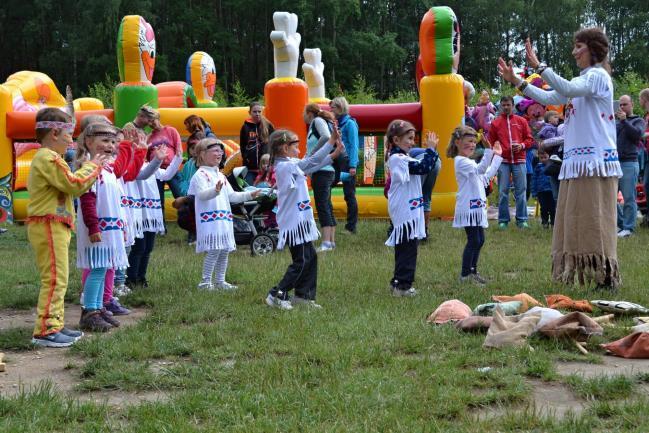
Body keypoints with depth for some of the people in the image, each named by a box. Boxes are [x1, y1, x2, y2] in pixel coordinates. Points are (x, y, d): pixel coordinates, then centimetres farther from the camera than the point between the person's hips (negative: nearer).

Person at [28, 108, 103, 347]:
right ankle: (45, 330, -9)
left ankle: (55, 324, 22)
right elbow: (74, 184, -20)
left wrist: (90, 169, 11)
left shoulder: (46, 158, 20)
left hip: (54, 227, 11)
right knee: (55, 279, -10)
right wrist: (92, 166, -6)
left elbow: (68, 186, 20)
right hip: (48, 226, -11)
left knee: (57, 279, 15)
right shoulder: (49, 159, -16)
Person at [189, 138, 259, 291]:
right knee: (214, 250, -12)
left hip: (224, 219, 9)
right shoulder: (201, 174, -7)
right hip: (209, 219, -9)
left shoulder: (220, 175, 21)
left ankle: (220, 281, 18)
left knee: (224, 250, 9)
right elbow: (202, 194, -23)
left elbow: (232, 196, 24)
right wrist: (215, 190, -41)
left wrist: (249, 195, 16)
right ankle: (205, 282, -4)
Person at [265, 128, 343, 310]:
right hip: (294, 223, -10)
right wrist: (331, 141, -23)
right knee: (301, 262, -5)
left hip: (300, 221, 10)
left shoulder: (291, 165, 11)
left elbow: (311, 165, 19)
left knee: (310, 257, 12)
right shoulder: (286, 166, -18)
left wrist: (333, 155, 9)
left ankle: (303, 295, 18)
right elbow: (311, 162, -24)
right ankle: (277, 295, -1)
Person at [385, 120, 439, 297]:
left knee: (403, 248, 15)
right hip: (405, 214, -11)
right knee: (407, 248, -7)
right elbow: (423, 168, -22)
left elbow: (423, 166, 18)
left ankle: (397, 282, 22)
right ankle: (403, 285, -4)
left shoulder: (401, 158, 15)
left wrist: (431, 150, 10)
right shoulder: (398, 159, -17)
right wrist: (431, 149, -16)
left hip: (408, 212, 11)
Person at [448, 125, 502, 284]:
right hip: (468, 207, -10)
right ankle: (465, 274, -1)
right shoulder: (461, 161, -14)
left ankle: (472, 271, 21)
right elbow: (480, 169, -31)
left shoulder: (470, 162, 19)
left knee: (479, 240, 13)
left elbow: (487, 175, 26)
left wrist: (497, 156, 27)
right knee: (473, 241, -7)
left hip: (477, 207, 10)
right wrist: (489, 151, -41)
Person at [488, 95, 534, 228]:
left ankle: (522, 219, 6)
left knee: (521, 190, 0)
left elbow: (529, 139, 10)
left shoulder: (521, 121, 10)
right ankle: (503, 220, 5)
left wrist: (522, 146, -8)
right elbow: (491, 142, 8)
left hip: (519, 160, 0)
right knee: (503, 191, -1)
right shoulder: (495, 123, 9)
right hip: (503, 162, 0)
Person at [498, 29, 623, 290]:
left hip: (596, 160, -9)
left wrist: (539, 66, -26)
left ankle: (607, 278, -6)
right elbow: (549, 98, 19)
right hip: (577, 161, 9)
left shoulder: (598, 76, -6)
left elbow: (567, 90, -23)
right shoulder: (581, 81, 22)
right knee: (577, 220, 7)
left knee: (594, 219, -9)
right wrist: (516, 81, 14)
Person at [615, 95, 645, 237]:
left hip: (629, 163, -4)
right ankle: (619, 224, 15)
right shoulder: (616, 121, 18)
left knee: (629, 198, -4)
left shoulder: (638, 121, 9)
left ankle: (628, 228, 0)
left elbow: (637, 134, -10)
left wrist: (624, 120, -13)